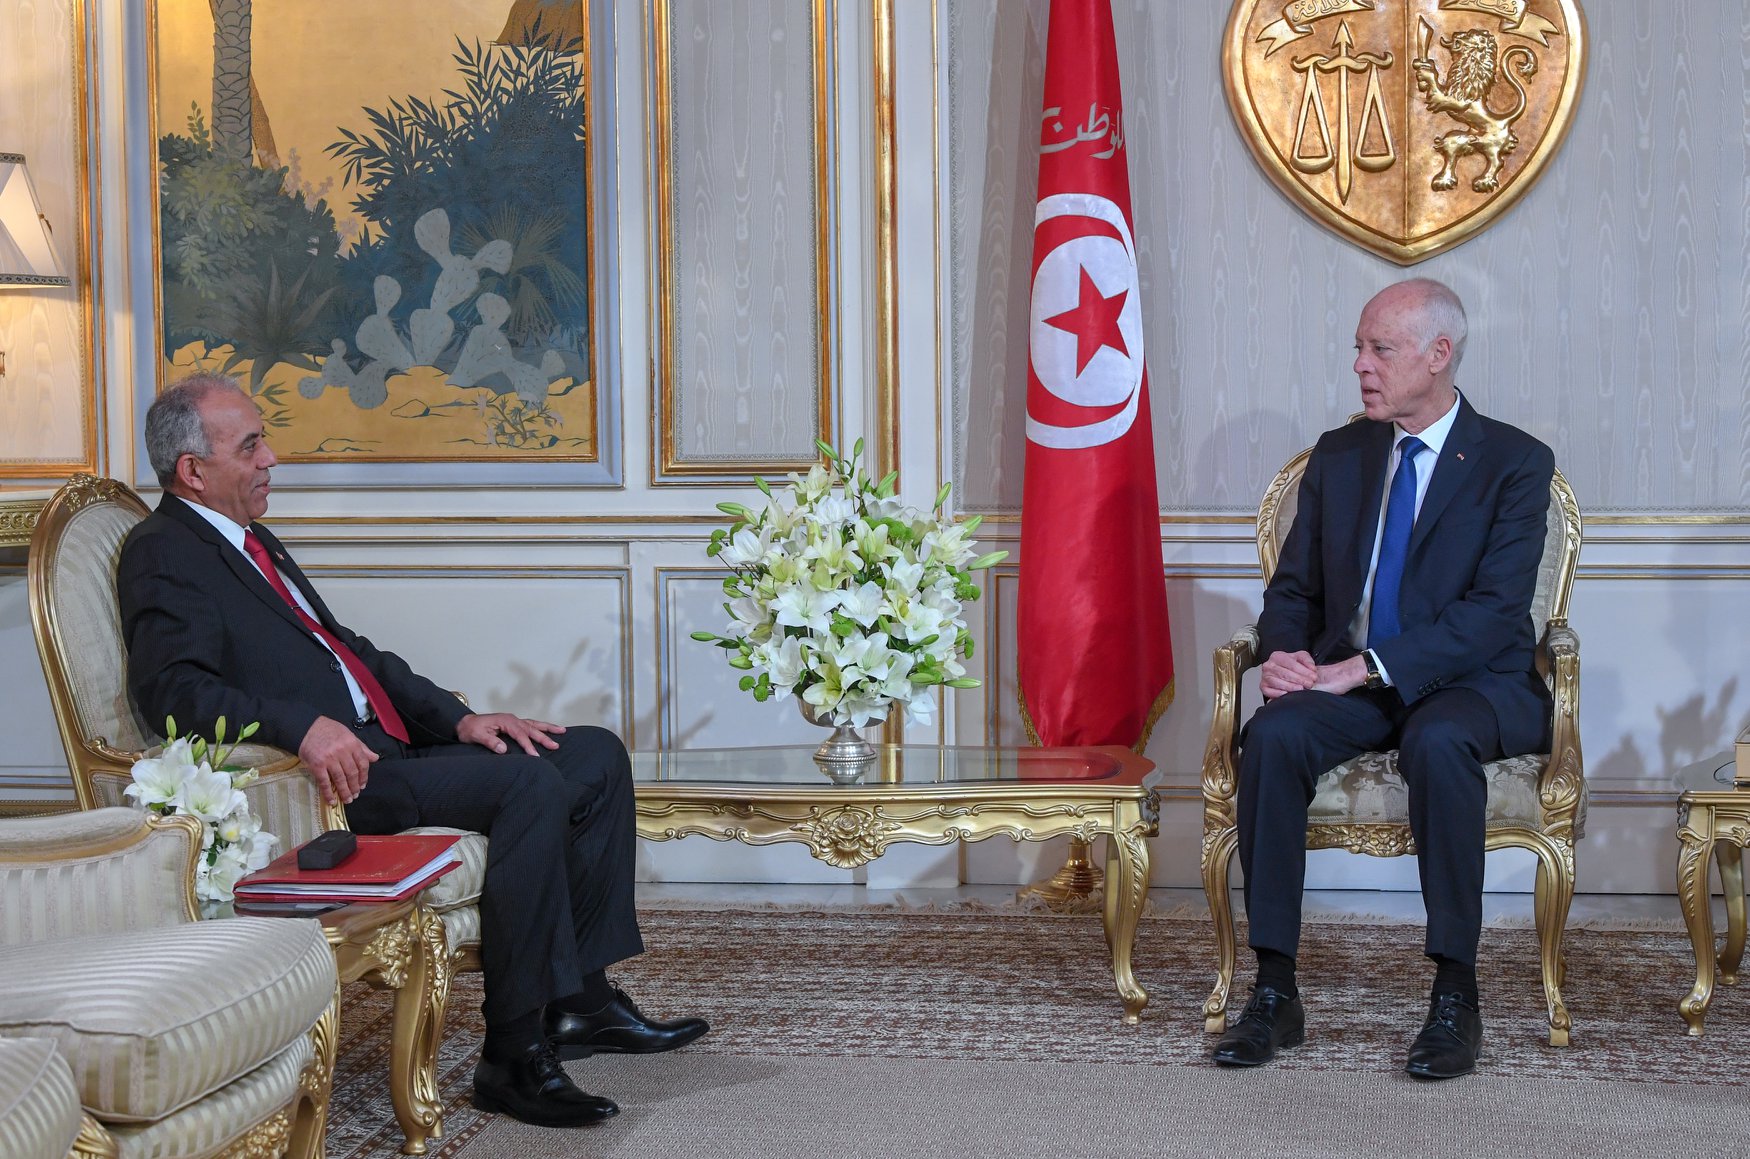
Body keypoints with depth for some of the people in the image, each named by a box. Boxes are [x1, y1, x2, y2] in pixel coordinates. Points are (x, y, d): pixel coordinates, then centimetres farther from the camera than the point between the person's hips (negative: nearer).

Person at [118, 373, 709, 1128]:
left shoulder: (250, 542, 24)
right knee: (531, 784, -28)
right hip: (335, 778, -10)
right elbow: (170, 686, -24)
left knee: (597, 759, 4)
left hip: (388, 746, 10)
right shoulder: (164, 555, -7)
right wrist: (304, 727, -37)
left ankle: (581, 1001, 5)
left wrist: (458, 719, 11)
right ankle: (513, 1053, -23)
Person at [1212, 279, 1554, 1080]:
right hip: (1351, 684, 4)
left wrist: (1368, 666, -23)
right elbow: (1294, 587, 15)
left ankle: (1455, 996, -28)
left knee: (1437, 743, -39)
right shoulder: (1338, 455, 13)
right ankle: (1275, 991, -25)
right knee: (1273, 734, -29)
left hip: (1471, 685, -4)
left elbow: (1494, 610, -14)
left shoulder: (1515, 463, -3)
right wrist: (1284, 654, -10)